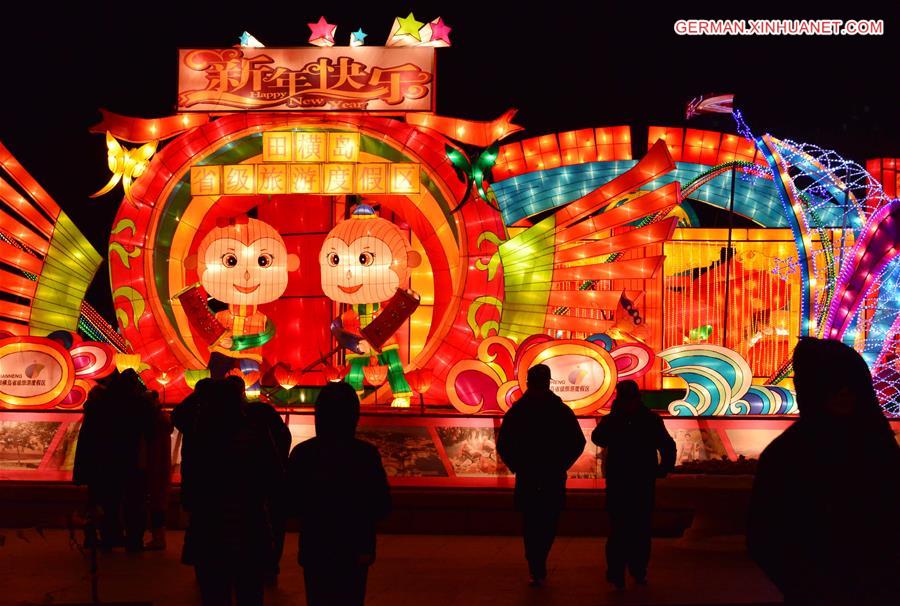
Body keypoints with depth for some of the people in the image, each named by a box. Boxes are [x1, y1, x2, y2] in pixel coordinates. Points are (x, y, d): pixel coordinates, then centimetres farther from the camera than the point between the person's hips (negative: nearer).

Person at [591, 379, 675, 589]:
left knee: (641, 530, 6)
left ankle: (638, 571, 17)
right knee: (618, 529, -7)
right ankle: (616, 573, -2)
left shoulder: (651, 419, 3)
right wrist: (614, 415, -18)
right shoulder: (611, 420, 2)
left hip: (644, 485, 1)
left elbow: (667, 446, 12)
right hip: (618, 485, -1)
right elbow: (598, 438, -17)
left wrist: (662, 469, 2)